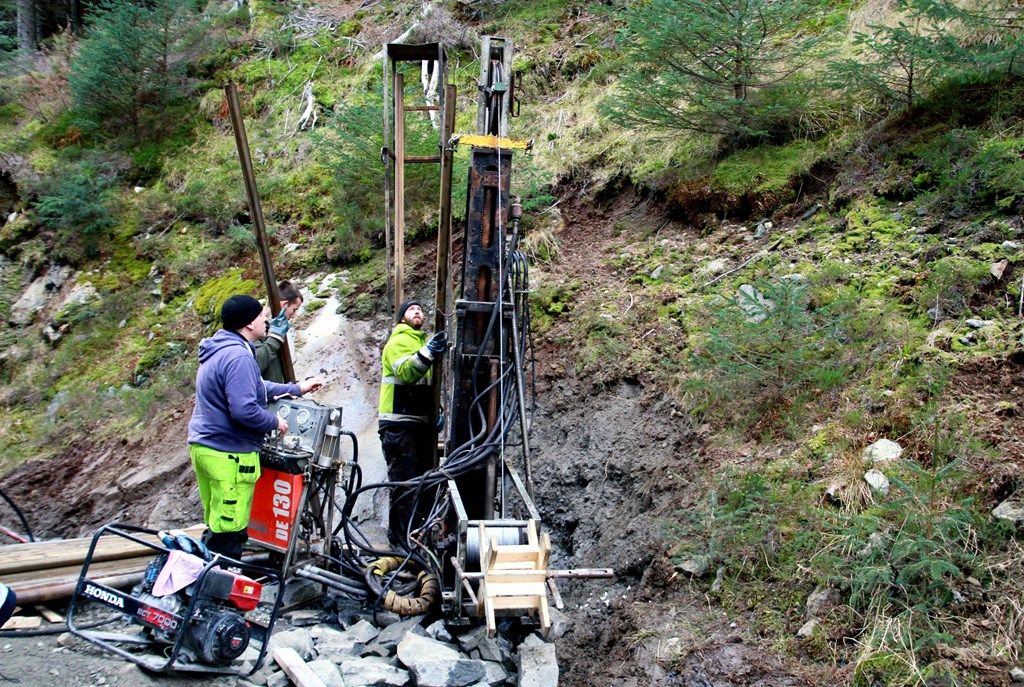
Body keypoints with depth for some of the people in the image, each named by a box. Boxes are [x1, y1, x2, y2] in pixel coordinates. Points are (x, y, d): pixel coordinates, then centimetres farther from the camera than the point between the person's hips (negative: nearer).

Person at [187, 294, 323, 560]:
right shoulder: (238, 356, -19)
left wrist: (297, 389, 31)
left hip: (204, 446, 11)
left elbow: (256, 388, 28)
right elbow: (244, 410, -26)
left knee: (216, 527, 18)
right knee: (229, 533, -3)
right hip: (229, 454, -11)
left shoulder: (219, 351, 16)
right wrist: (275, 422, -9)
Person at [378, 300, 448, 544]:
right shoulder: (398, 342, -5)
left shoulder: (425, 341, 22)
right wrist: (428, 353, -36)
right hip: (399, 425, -9)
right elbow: (405, 372, -23)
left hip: (422, 422, 9)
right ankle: (400, 538, -2)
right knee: (404, 482, -8)